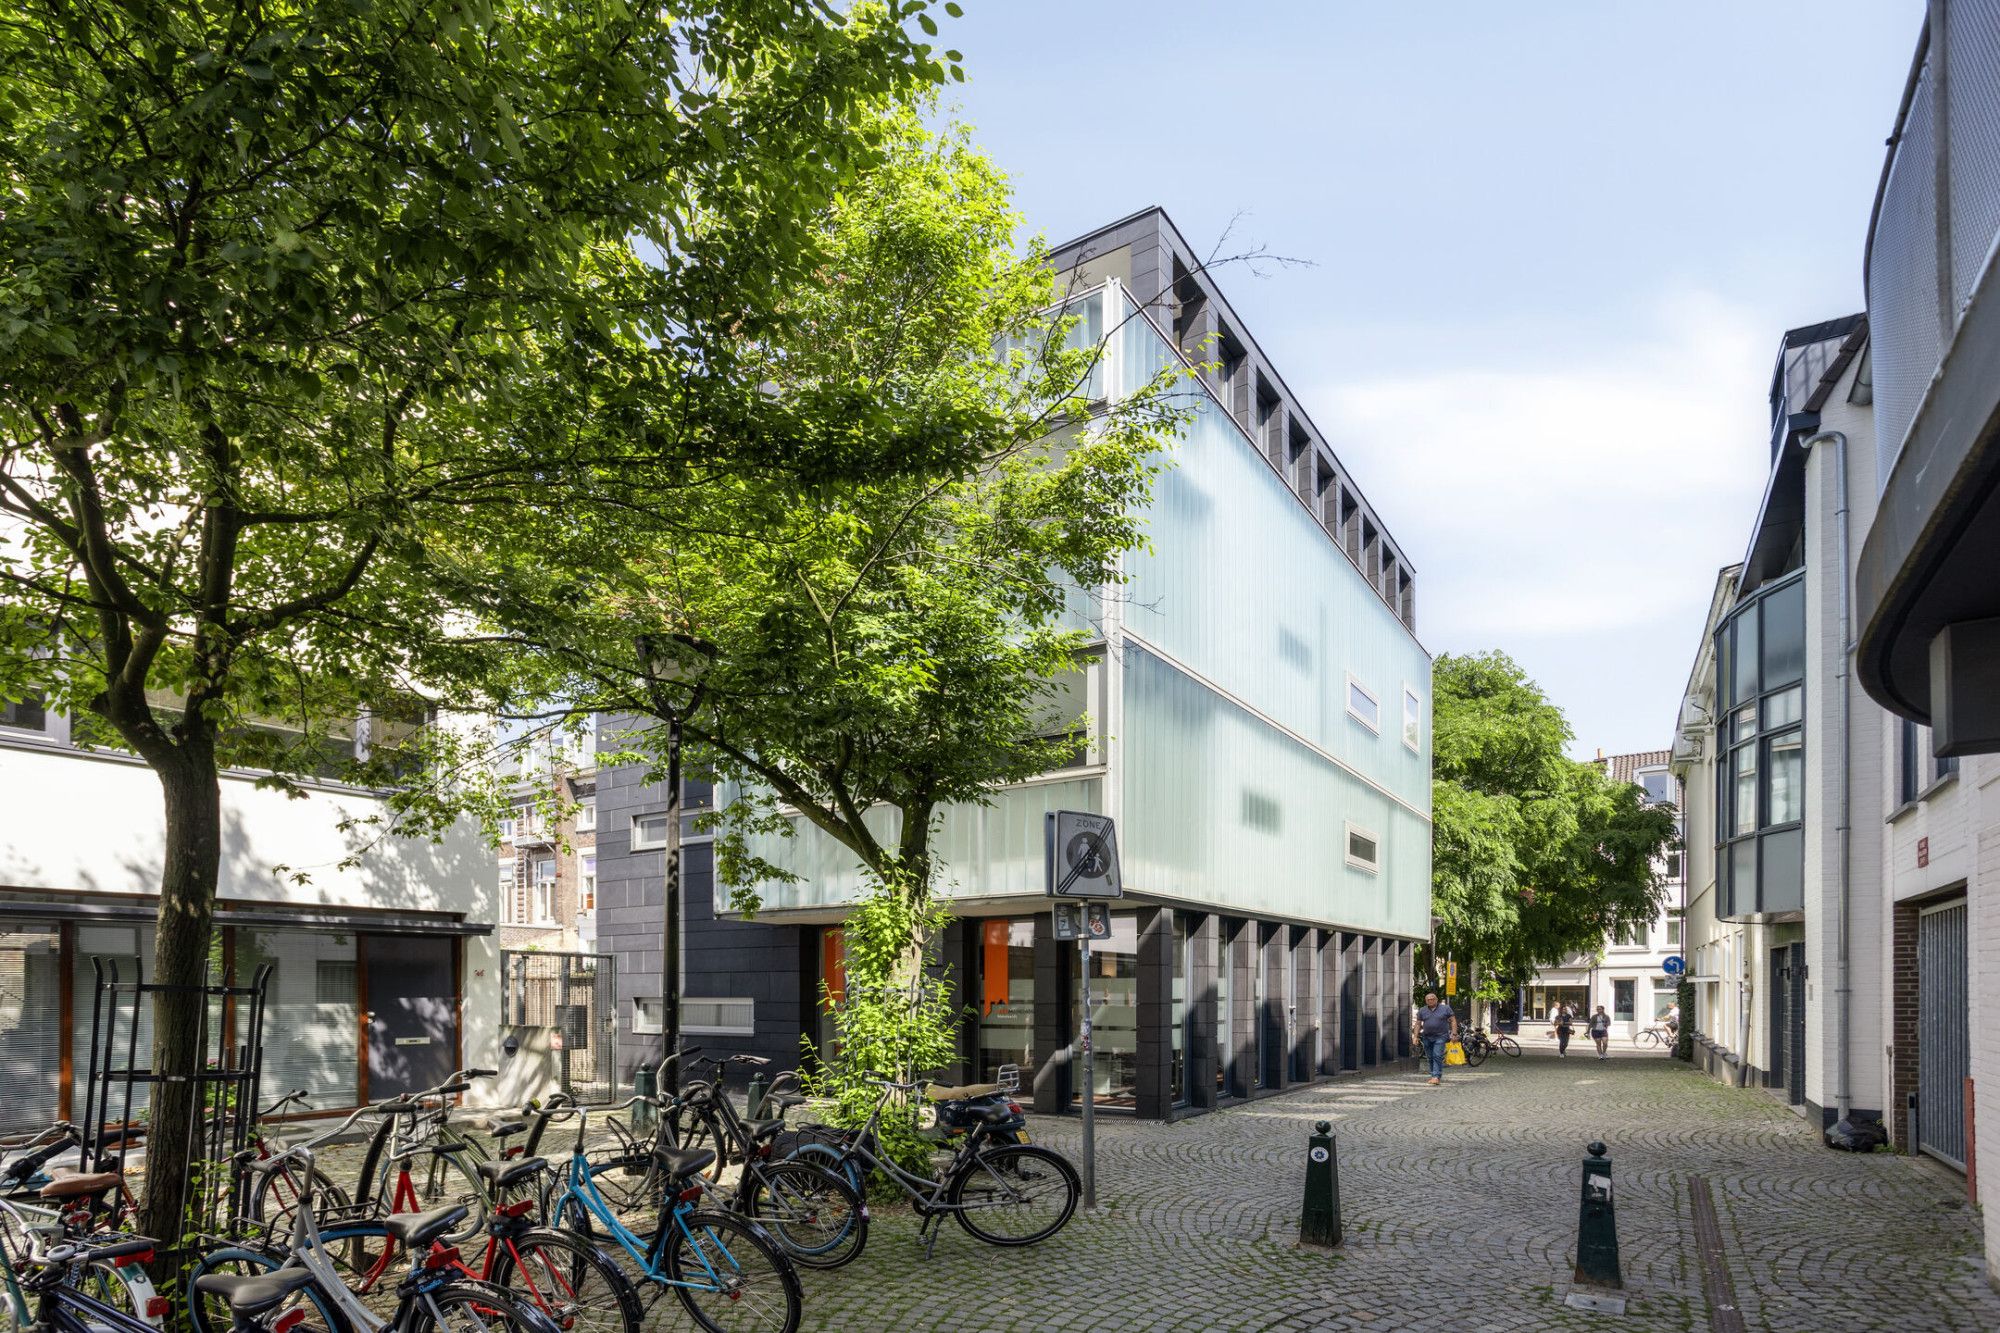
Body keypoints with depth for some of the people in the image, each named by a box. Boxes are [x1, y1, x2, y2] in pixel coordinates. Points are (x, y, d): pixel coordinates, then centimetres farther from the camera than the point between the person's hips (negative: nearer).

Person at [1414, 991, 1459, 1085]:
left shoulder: (1445, 1008, 1)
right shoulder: (1422, 1011, 8)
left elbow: (1453, 1021, 2)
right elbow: (1418, 1024, 11)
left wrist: (1454, 1034, -6)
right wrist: (1416, 1036, 2)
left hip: (1440, 1036, -4)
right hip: (1427, 1037, 4)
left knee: (1437, 1056, -15)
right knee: (1430, 1058, 7)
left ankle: (1436, 1076, -18)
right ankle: (1435, 1075, 18)